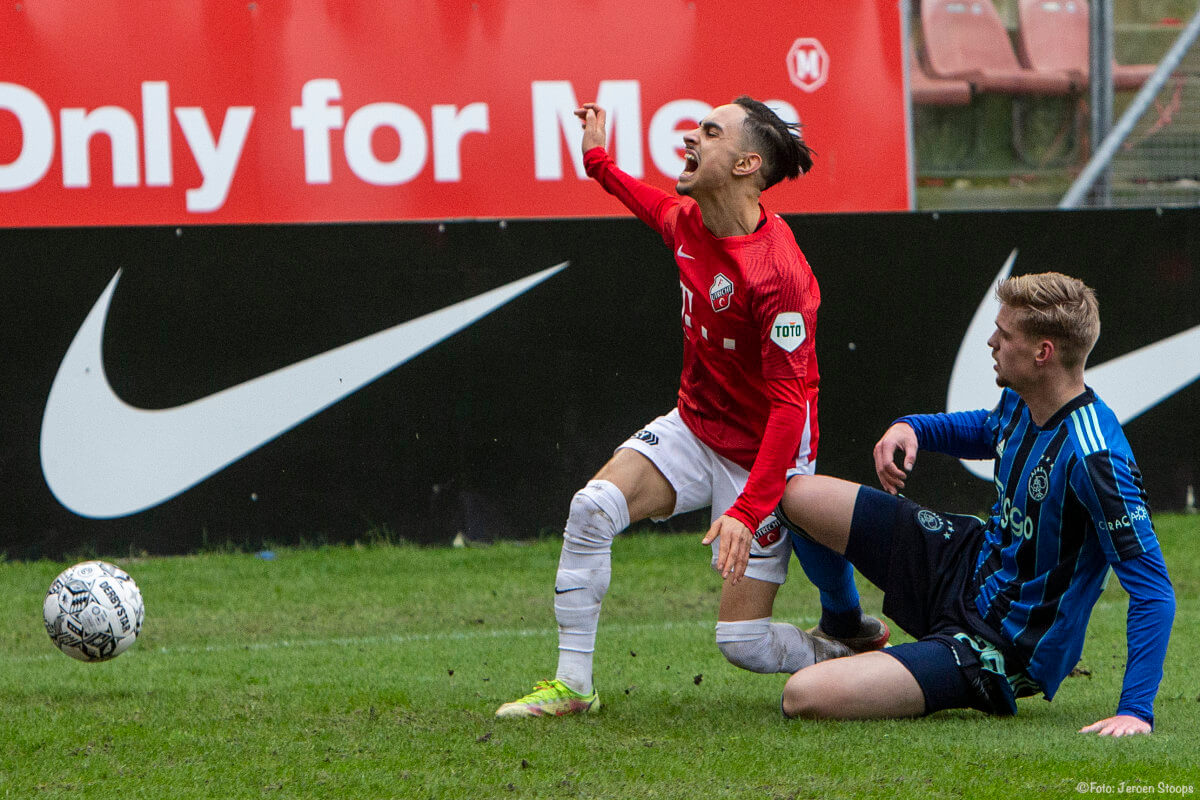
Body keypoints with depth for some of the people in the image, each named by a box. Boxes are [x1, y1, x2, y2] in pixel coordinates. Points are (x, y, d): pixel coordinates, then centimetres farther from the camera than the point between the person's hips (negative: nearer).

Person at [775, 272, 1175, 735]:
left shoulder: (1093, 457, -30)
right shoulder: (1020, 403, -2)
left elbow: (1152, 588, -30)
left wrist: (1136, 710, -37)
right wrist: (911, 427, 5)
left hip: (999, 650, -9)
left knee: (804, 696, -25)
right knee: (800, 496, 11)